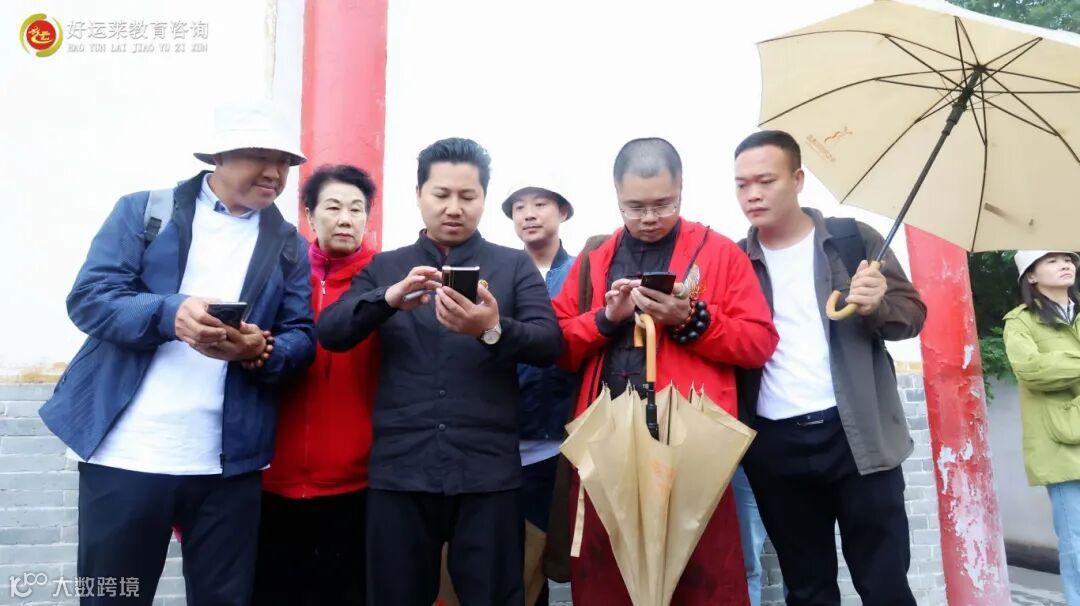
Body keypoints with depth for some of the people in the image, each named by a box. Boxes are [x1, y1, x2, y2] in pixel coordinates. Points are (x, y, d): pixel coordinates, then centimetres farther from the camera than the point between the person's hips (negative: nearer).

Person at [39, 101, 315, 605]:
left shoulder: (288, 245, 11)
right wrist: (171, 313, -23)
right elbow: (87, 296, -5)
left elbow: (301, 337, 6)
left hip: (229, 461, 2)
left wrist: (260, 351, -17)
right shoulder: (143, 210, 5)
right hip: (125, 452, -1)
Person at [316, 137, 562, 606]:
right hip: (400, 468, 1)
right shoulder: (385, 267, 12)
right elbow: (330, 334, 0)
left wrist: (493, 331, -24)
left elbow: (550, 344, -3)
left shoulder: (516, 266, 8)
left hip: (487, 469, -1)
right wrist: (390, 298, -19)